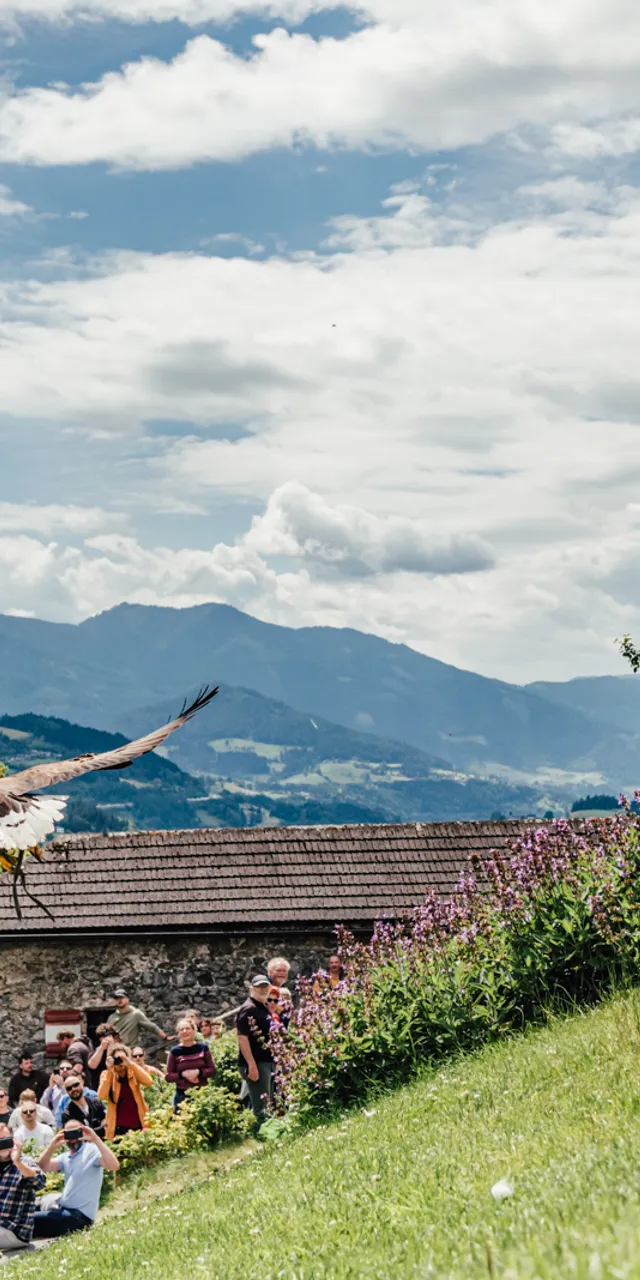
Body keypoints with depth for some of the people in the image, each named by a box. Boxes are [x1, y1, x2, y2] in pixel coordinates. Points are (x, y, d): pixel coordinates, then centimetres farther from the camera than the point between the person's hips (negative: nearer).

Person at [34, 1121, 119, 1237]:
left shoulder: (91, 1151, -7)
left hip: (80, 1215, -8)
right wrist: (52, 1146, -17)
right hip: (63, 1208, 8)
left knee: (33, 1219, -19)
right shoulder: (65, 1157, 15)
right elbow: (43, 1167, -2)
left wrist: (96, 1139, -29)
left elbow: (114, 1166, -25)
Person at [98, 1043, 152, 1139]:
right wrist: (109, 1072, -17)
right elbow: (102, 1097, -15)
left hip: (138, 1125, 1)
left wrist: (131, 1064, -21)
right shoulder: (107, 1074, 0)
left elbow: (148, 1081, -16)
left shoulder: (133, 1072, 3)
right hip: (119, 1127, -1)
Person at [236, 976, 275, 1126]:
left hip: (267, 1061, 10)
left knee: (267, 1103, 16)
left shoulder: (265, 1008, 15)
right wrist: (252, 1065, -25)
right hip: (256, 1063, -10)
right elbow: (242, 1038, -20)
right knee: (260, 1105, -10)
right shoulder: (249, 1009, -14)